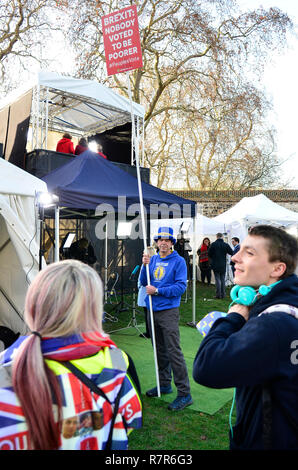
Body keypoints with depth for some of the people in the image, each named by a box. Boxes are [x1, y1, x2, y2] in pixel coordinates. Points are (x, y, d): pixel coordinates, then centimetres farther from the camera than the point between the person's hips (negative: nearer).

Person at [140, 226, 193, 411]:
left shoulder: (178, 261, -7)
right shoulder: (153, 259, 10)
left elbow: (181, 287, -14)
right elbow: (144, 282, 7)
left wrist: (157, 291, -16)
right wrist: (145, 265, -9)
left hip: (169, 311, -6)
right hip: (153, 310, 7)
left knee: (174, 351, -7)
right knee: (160, 350, 17)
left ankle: (184, 393, 1)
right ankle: (164, 384, 33)